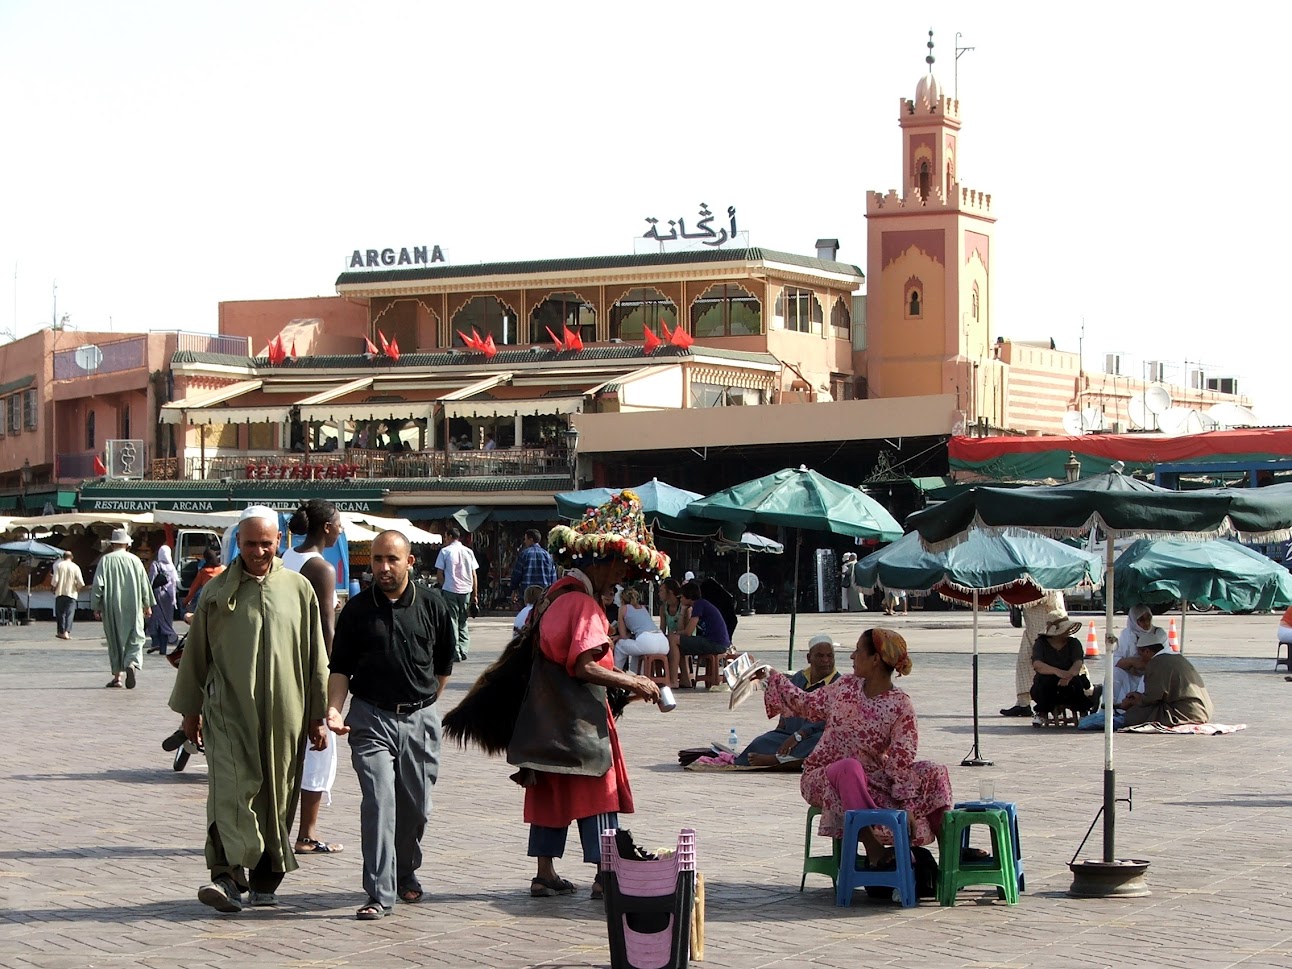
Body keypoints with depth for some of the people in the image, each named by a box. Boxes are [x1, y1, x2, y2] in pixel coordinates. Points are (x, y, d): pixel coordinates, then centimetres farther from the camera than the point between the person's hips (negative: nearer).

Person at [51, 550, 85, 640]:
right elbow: (81, 583, -8)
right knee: (70, 613, -1)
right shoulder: (75, 567, -2)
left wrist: (54, 589, 7)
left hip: (60, 593, 1)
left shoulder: (58, 565, -2)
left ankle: (61, 632, 13)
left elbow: (55, 580, -9)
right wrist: (77, 589, 11)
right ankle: (67, 632, -15)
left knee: (60, 613, 10)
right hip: (71, 593, -1)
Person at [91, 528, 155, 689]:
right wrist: (147, 605, 15)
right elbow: (145, 584, 5)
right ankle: (132, 663, -25)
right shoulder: (135, 560, 1)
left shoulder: (106, 560, -3)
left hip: (112, 609, 0)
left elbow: (98, 585, -6)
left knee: (114, 640, 10)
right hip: (133, 608, 0)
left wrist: (96, 606, 2)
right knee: (134, 639, 3)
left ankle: (117, 676, 12)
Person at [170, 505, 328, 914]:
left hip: (282, 715, 1)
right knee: (231, 790, -15)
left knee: (276, 796, 5)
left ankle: (265, 880, 17)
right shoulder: (217, 591, 5)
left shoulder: (299, 589, 6)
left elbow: (316, 658, 9)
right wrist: (189, 709, 14)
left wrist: (317, 715, 7)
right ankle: (228, 876, -23)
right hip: (228, 711, -1)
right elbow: (195, 653, 12)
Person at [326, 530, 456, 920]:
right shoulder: (357, 609, 1)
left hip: (420, 719, 2)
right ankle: (380, 892, -12)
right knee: (379, 800, -13)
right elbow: (340, 668, 3)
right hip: (370, 717, -1)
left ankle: (405, 872, 34)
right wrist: (334, 710, -10)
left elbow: (444, 662, 14)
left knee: (415, 805, 9)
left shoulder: (432, 605, 2)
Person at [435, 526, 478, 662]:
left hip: (450, 590, -3)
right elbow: (474, 575, 7)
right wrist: (475, 594, 12)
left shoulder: (445, 551, -4)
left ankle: (455, 653, -3)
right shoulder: (469, 552, 6)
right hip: (466, 590, 3)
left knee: (452, 621, 1)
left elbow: (439, 574, -3)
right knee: (463, 622, 14)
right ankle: (463, 650, 8)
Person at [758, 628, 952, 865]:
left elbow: (901, 761, -12)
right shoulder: (846, 685, 4)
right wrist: (771, 679, 21)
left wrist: (908, 804, -22)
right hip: (822, 778, 0)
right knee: (850, 766, -37)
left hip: (869, 782, 0)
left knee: (933, 773, -19)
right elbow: (808, 705, 19)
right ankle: (872, 848, -42)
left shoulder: (900, 705, -6)